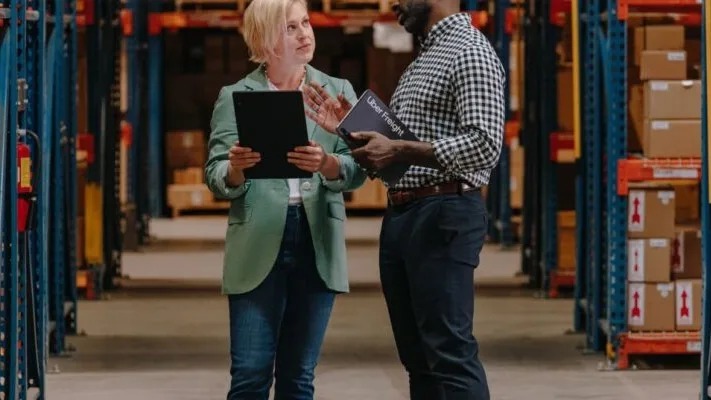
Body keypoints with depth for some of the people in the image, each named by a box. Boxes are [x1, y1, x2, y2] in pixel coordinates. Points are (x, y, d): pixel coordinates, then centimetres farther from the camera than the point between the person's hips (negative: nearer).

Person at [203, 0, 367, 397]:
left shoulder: (338, 91, 10)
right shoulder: (236, 96, 5)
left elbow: (357, 171, 0)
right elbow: (217, 178, -1)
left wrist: (328, 164, -21)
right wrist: (236, 168, -23)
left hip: (318, 242, 2)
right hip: (258, 244, -2)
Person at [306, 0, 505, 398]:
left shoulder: (470, 52, -9)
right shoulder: (424, 59, 21)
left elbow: (484, 145, -20)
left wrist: (399, 151, -21)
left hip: (444, 216, -10)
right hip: (401, 216, 10)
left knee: (451, 353, -10)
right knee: (419, 358, 10)